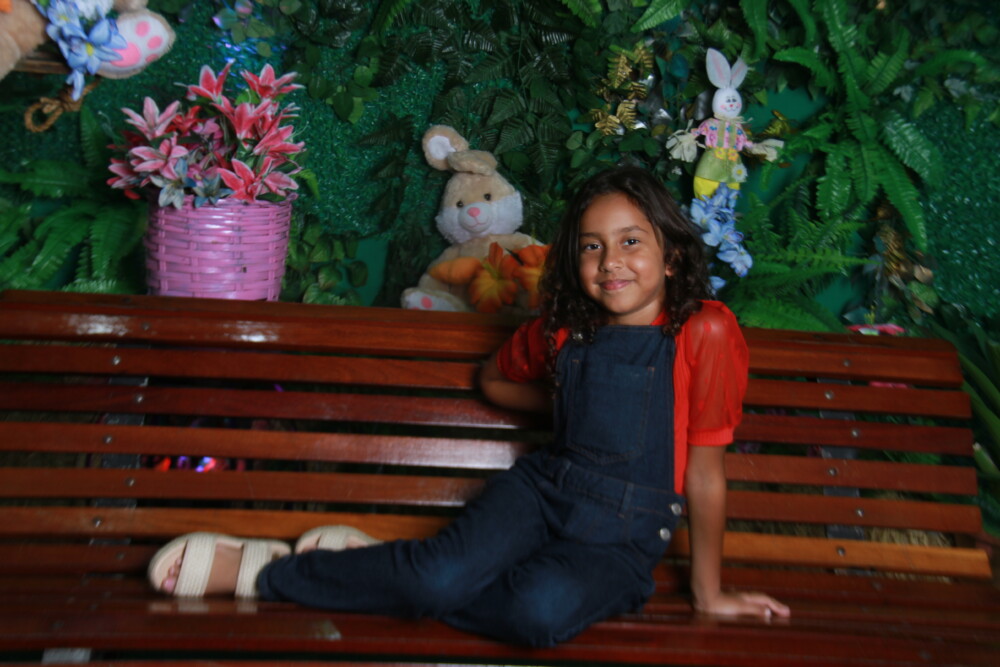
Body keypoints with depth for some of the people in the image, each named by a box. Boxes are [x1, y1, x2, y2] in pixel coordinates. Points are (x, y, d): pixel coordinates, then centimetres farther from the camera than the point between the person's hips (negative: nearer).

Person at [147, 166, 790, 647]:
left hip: (625, 533, -2)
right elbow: (495, 378, 22)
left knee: (541, 610, -35)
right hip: (541, 487, 3)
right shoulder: (563, 328, 0)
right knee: (444, 573, -28)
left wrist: (709, 591, -2)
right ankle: (260, 566, -10)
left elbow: (704, 470, -11)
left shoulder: (705, 331, -16)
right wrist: (569, 402, 8)